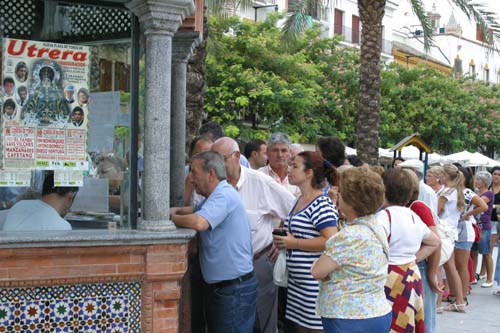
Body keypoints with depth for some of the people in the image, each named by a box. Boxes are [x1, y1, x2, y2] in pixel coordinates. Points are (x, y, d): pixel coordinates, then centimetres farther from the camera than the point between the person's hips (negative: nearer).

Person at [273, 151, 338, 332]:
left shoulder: (322, 204, -16)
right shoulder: (299, 201, 13)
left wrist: (293, 243, -19)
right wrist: (283, 241, 9)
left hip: (315, 283, -9)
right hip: (296, 282, 9)